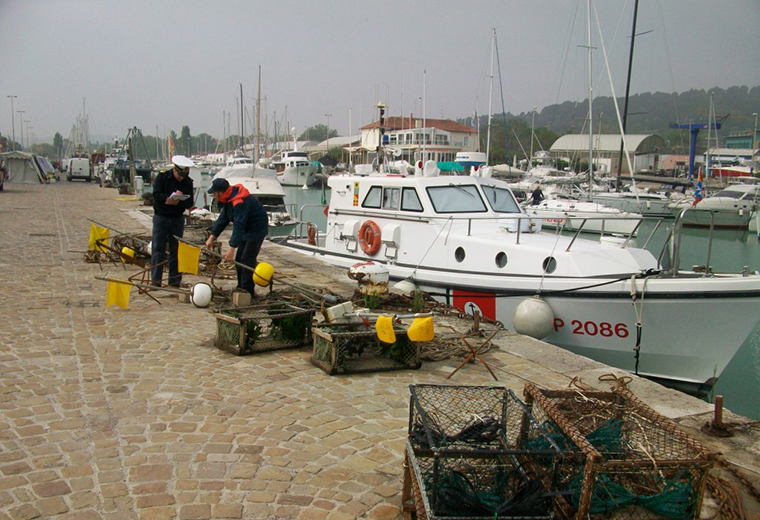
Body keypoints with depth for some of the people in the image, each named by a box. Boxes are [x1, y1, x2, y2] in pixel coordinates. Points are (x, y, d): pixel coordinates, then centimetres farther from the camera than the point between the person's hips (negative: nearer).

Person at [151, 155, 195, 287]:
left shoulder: (188, 182, 1)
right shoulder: (162, 177, -4)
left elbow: (189, 203, -4)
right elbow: (156, 195, -14)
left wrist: (179, 201, -24)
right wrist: (169, 198, -29)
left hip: (178, 218, 2)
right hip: (161, 216, -2)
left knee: (176, 248, 2)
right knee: (158, 247, -4)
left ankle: (175, 279, 8)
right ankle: (155, 279, -2)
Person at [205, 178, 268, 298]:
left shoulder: (240, 202, -30)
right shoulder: (229, 199, 2)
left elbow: (239, 226, -35)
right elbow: (222, 219, 9)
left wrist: (232, 248, -39)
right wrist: (212, 237, 5)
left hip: (257, 229, -10)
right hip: (247, 229, 10)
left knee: (247, 259, -14)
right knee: (239, 259, 12)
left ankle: (247, 291, -10)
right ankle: (241, 288, 21)